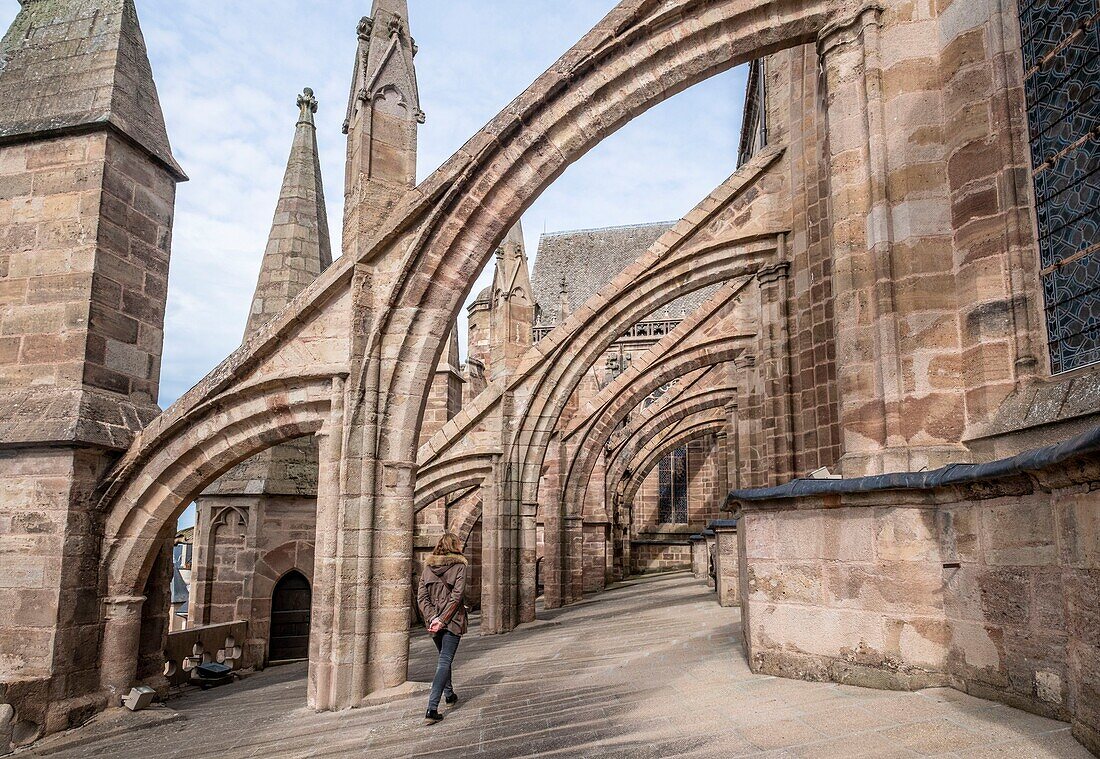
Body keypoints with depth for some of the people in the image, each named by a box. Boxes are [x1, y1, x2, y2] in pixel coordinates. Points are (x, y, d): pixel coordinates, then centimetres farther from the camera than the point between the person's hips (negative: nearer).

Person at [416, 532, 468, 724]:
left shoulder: (428, 566, 6)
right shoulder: (459, 566, -7)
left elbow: (421, 596, -1)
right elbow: (456, 596, -15)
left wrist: (432, 618, -7)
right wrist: (442, 620, -13)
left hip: (434, 619, 5)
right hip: (452, 620, -5)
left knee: (443, 658, 24)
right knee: (445, 661, -5)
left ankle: (449, 694, 40)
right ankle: (432, 708, -14)